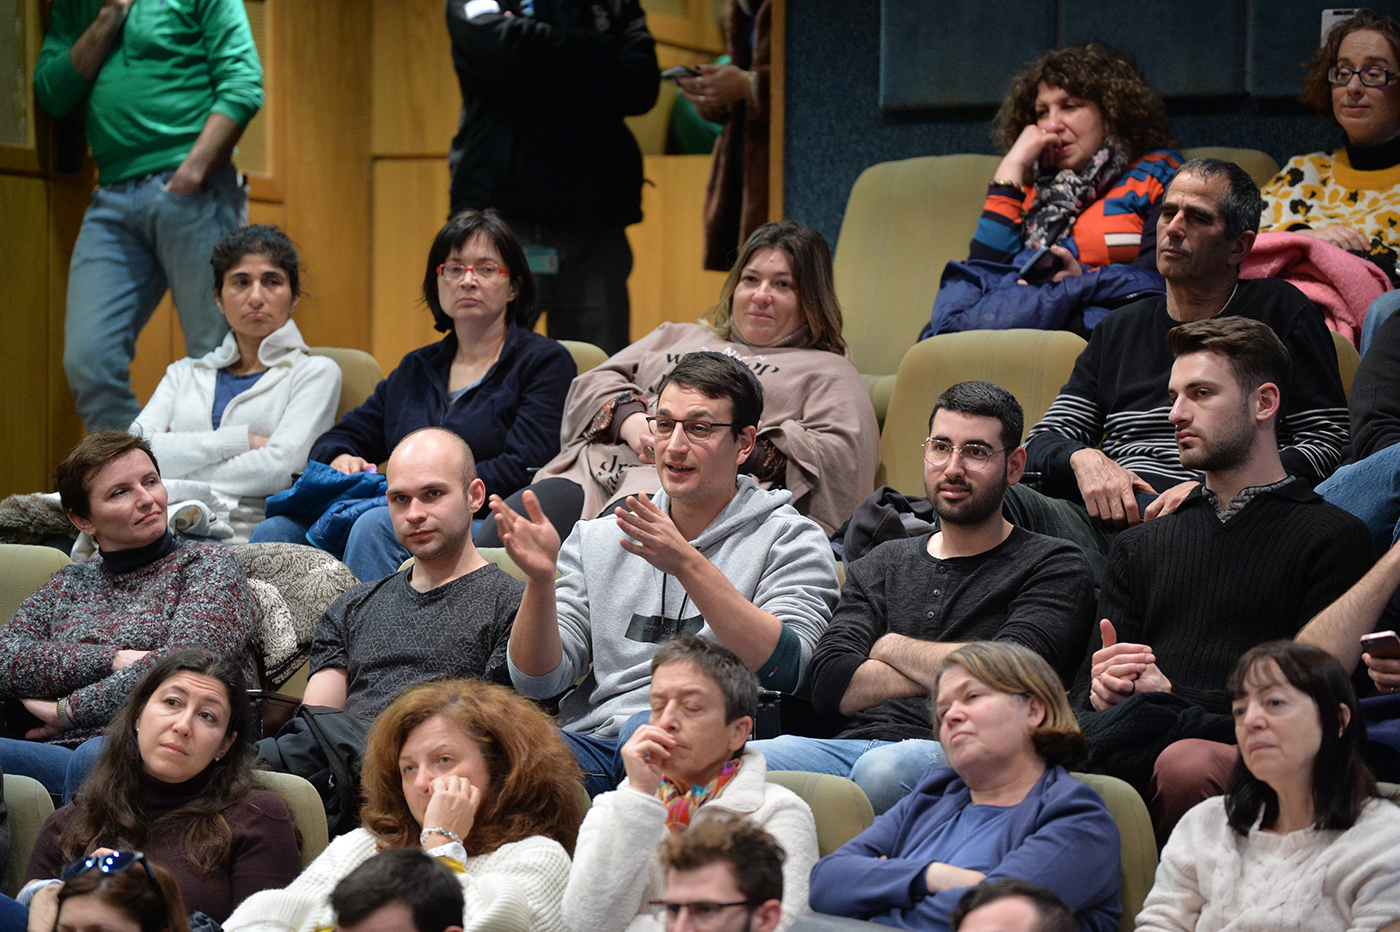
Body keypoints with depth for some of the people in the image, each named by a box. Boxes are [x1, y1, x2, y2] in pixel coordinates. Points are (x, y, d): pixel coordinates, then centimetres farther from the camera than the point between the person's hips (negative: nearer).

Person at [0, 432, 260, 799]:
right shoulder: (70, 584, 27)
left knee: (96, 759, -41)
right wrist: (112, 660, -5)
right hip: (63, 755, 4)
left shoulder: (209, 565, 13)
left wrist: (68, 710, -2)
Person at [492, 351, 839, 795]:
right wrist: (540, 581, -7)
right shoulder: (596, 539, 21)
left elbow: (784, 668, -10)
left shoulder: (790, 538, 9)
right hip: (592, 738, 3)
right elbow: (539, 680, 12)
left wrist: (688, 565, -19)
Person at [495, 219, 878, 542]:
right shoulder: (677, 337, 38)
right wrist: (630, 420, 2)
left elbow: (838, 455, 3)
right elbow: (595, 383, 28)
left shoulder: (829, 374, 22)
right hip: (596, 468, 5)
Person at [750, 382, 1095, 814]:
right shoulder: (882, 564, 25)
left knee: (884, 771, -41)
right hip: (853, 743, 4)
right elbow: (830, 686, 9)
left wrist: (891, 647, 8)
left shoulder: (1054, 566, 12)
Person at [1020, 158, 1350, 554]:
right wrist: (1083, 459, -3)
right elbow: (1042, 443, 24)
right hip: (1101, 518, 4)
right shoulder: (1120, 329, 27)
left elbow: (1329, 445, 4)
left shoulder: (1280, 311, 13)